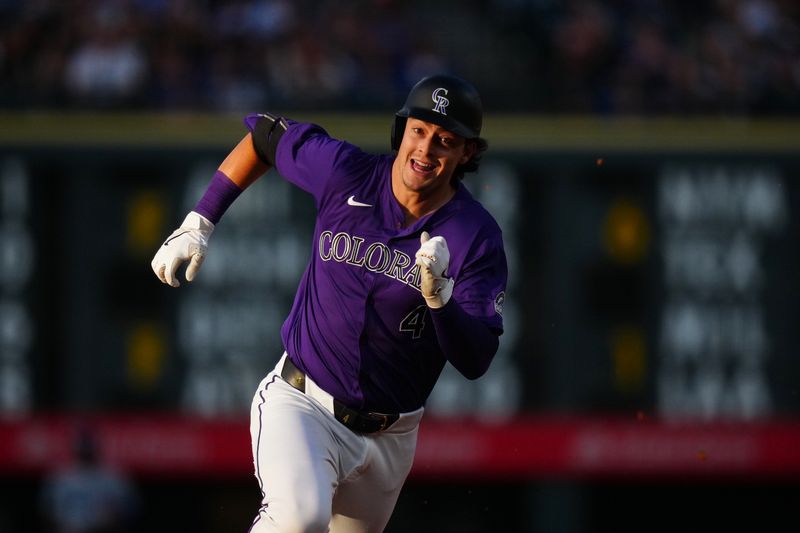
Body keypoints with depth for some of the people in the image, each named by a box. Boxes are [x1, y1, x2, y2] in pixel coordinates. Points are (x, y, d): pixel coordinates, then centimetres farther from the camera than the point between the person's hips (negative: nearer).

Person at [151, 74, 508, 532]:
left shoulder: (477, 237, -11)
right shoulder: (346, 172, -8)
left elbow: (476, 363, -16)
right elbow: (264, 136, 11)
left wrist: (439, 295, -34)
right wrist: (199, 222, 6)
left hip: (389, 437, 2)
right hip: (301, 405, -2)